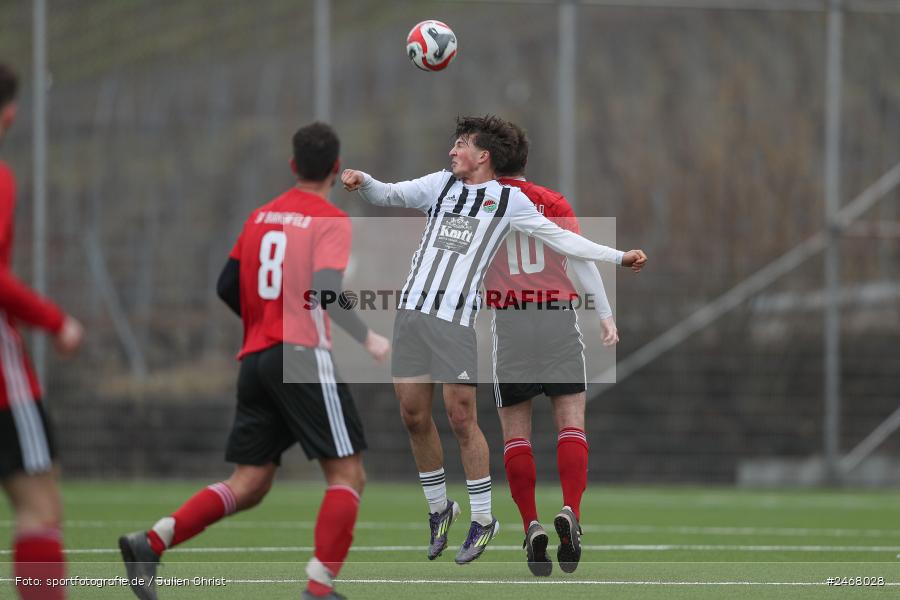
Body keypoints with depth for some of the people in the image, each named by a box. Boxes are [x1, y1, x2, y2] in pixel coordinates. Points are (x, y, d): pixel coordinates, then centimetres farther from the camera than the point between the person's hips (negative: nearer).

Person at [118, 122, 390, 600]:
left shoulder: (260, 217, 15)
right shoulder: (331, 221, -4)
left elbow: (228, 287, 17)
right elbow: (326, 291, -19)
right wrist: (367, 339, -9)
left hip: (255, 359, 7)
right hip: (303, 357, -7)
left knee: (248, 485, 8)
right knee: (347, 474, 0)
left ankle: (151, 542, -9)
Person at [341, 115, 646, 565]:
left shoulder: (508, 200, 6)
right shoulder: (440, 183, 17)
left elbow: (559, 238, 8)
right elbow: (387, 196, 15)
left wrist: (617, 257, 3)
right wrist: (361, 181, -7)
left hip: (456, 319, -4)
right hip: (412, 310, 4)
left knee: (461, 418, -7)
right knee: (413, 414, 4)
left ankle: (483, 519, 4)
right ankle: (439, 508, 21)